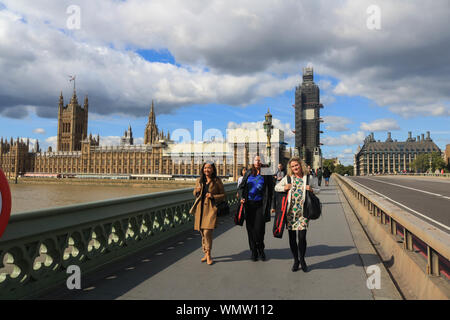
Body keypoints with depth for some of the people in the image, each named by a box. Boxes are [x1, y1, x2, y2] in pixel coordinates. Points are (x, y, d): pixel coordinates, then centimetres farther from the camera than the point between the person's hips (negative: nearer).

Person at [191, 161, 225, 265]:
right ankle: (206, 253, 25)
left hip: (211, 209, -4)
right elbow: (194, 193, 20)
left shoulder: (217, 181, -2)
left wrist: (213, 196, -14)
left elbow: (223, 195, 3)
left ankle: (208, 255, 1)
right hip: (200, 208, 5)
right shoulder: (199, 180, 9)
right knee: (202, 233, 10)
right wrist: (197, 190, -3)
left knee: (207, 232, -14)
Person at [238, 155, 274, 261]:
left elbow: (270, 191, 0)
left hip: (260, 205, -3)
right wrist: (241, 197, -7)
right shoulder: (248, 173, 9)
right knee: (250, 228, 5)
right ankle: (254, 251, 19)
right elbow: (241, 187, 11)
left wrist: (269, 207, -8)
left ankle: (260, 249, 20)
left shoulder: (267, 175, 1)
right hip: (248, 204, 3)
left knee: (259, 228, -6)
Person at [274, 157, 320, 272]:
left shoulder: (309, 178, 5)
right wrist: (284, 188, -6)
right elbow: (276, 187, 14)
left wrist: (311, 189, -8)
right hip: (290, 211, 2)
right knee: (292, 237, 7)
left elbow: (318, 189, 14)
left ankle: (302, 260, 20)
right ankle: (295, 260, 25)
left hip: (303, 211, -1)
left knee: (302, 237, -5)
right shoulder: (287, 178, 6)